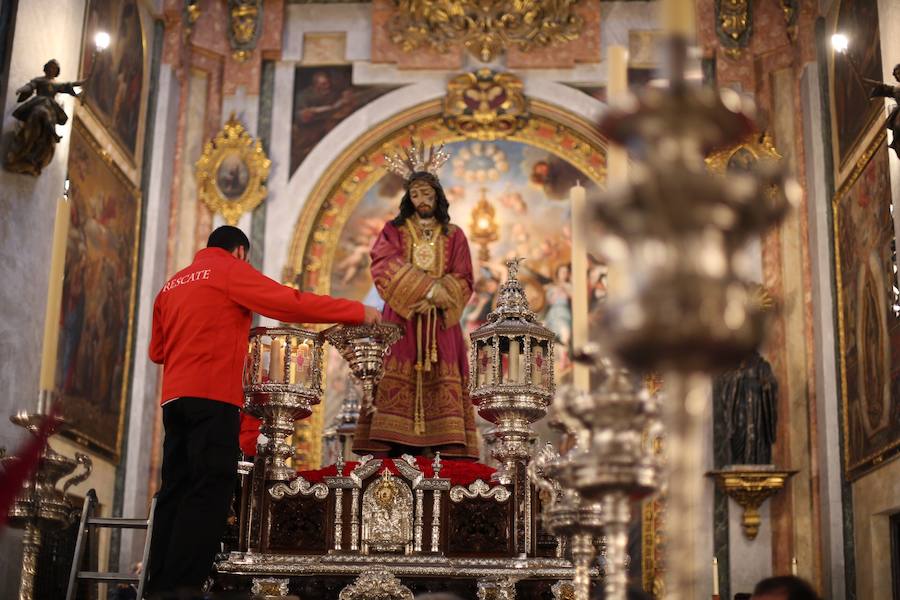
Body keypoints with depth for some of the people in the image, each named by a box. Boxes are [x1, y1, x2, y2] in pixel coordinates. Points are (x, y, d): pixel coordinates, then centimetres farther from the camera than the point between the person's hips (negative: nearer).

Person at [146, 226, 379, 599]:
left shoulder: (173, 284, 23)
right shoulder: (230, 270, 2)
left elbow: (157, 351, 23)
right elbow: (291, 303, -6)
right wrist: (358, 312, -2)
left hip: (174, 396, 8)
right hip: (212, 395, -7)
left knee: (176, 489, 7)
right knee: (210, 489, -10)